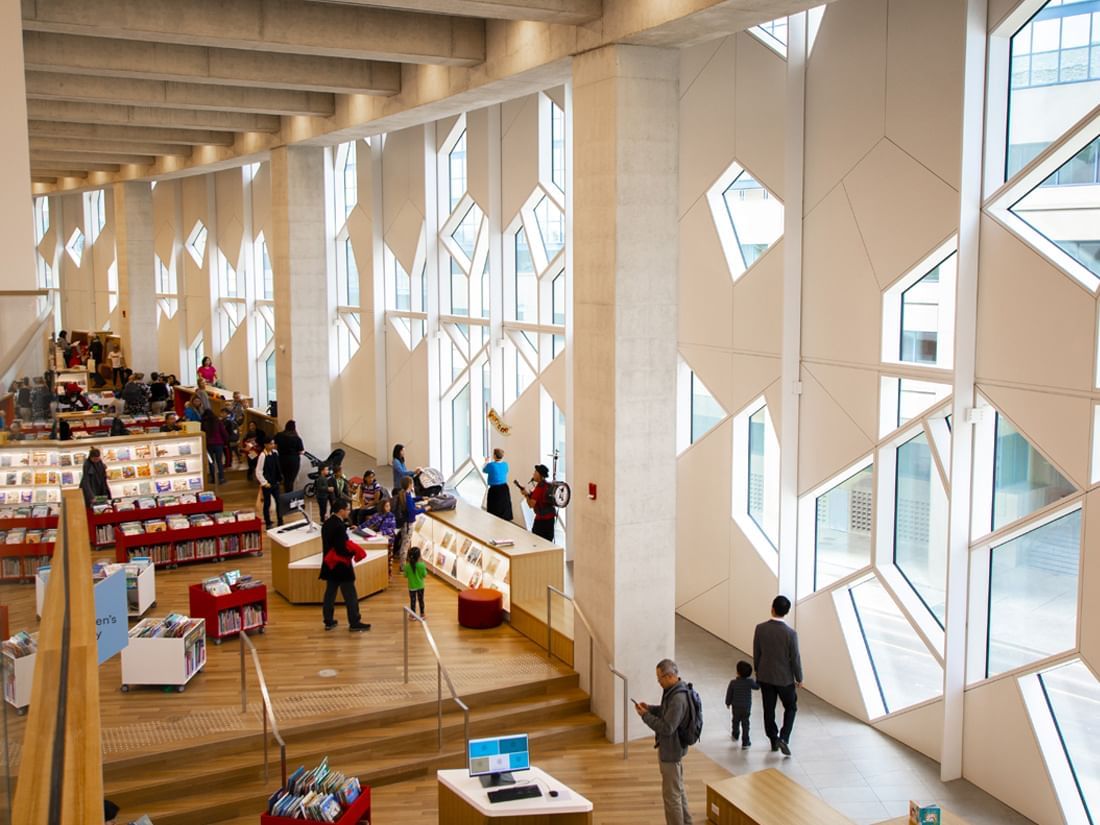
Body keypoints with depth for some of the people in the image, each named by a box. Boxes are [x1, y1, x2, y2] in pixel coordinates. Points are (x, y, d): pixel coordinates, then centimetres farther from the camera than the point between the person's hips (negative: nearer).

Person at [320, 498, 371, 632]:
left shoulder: (327, 524, 7)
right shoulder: (339, 526, -23)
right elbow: (342, 548, -25)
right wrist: (356, 552, -12)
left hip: (330, 564, 9)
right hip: (341, 565, -9)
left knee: (330, 593, 15)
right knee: (350, 596, 1)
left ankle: (328, 621, 22)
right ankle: (354, 623, 8)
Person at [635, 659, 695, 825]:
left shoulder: (678, 699, -29)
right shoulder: (674, 691, 2)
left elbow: (667, 727, -29)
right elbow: (666, 712, 17)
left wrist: (645, 715, -21)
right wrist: (649, 708, 2)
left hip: (671, 751, -10)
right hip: (673, 748, 10)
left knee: (671, 794, 3)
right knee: (679, 789, 23)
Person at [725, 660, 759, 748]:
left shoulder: (733, 682, -16)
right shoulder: (750, 682, -17)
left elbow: (729, 694, -5)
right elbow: (757, 687, 2)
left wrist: (728, 703, 11)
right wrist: (757, 680, 21)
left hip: (735, 707, 1)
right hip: (746, 708, -1)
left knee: (735, 721, 24)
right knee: (745, 724, 5)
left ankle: (735, 735, 45)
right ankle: (745, 742, 4)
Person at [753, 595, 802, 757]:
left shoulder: (760, 628, -12)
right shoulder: (790, 633, -21)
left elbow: (756, 654, -2)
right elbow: (795, 658, -13)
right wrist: (799, 678, 2)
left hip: (765, 677, 3)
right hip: (785, 678, -2)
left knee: (769, 710, 16)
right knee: (791, 707, 17)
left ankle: (774, 741, 26)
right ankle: (783, 738, 3)